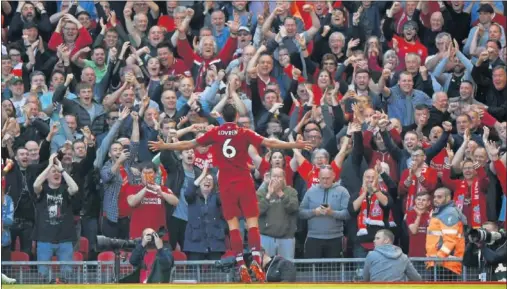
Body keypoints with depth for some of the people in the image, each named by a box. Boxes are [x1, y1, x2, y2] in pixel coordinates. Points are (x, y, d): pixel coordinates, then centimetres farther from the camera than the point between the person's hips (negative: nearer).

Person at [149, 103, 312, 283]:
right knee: (252, 223, -1)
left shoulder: (214, 133, 2)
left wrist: (163, 146, 19)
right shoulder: (244, 134, -3)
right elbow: (270, 143, -9)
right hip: (244, 183, -1)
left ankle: (241, 265, -4)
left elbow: (188, 145, 7)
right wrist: (295, 145, -3)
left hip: (226, 185, 1)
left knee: (233, 226, 3)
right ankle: (256, 260, -15)